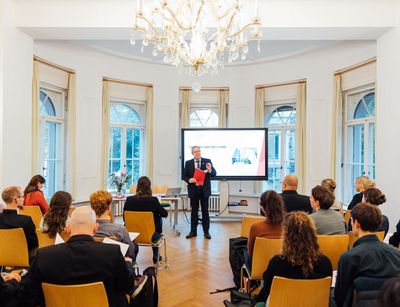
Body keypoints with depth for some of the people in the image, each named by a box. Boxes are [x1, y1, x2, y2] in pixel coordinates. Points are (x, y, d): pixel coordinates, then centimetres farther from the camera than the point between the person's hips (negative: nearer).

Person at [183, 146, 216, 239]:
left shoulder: (207, 161, 1)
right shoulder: (188, 163, 4)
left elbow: (214, 174, -5)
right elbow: (184, 176, 5)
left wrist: (210, 170, -26)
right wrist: (189, 180, -15)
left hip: (204, 190, -1)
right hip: (193, 190, 1)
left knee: (205, 211, 5)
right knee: (194, 211, 9)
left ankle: (206, 232, 14)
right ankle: (193, 231, 18)